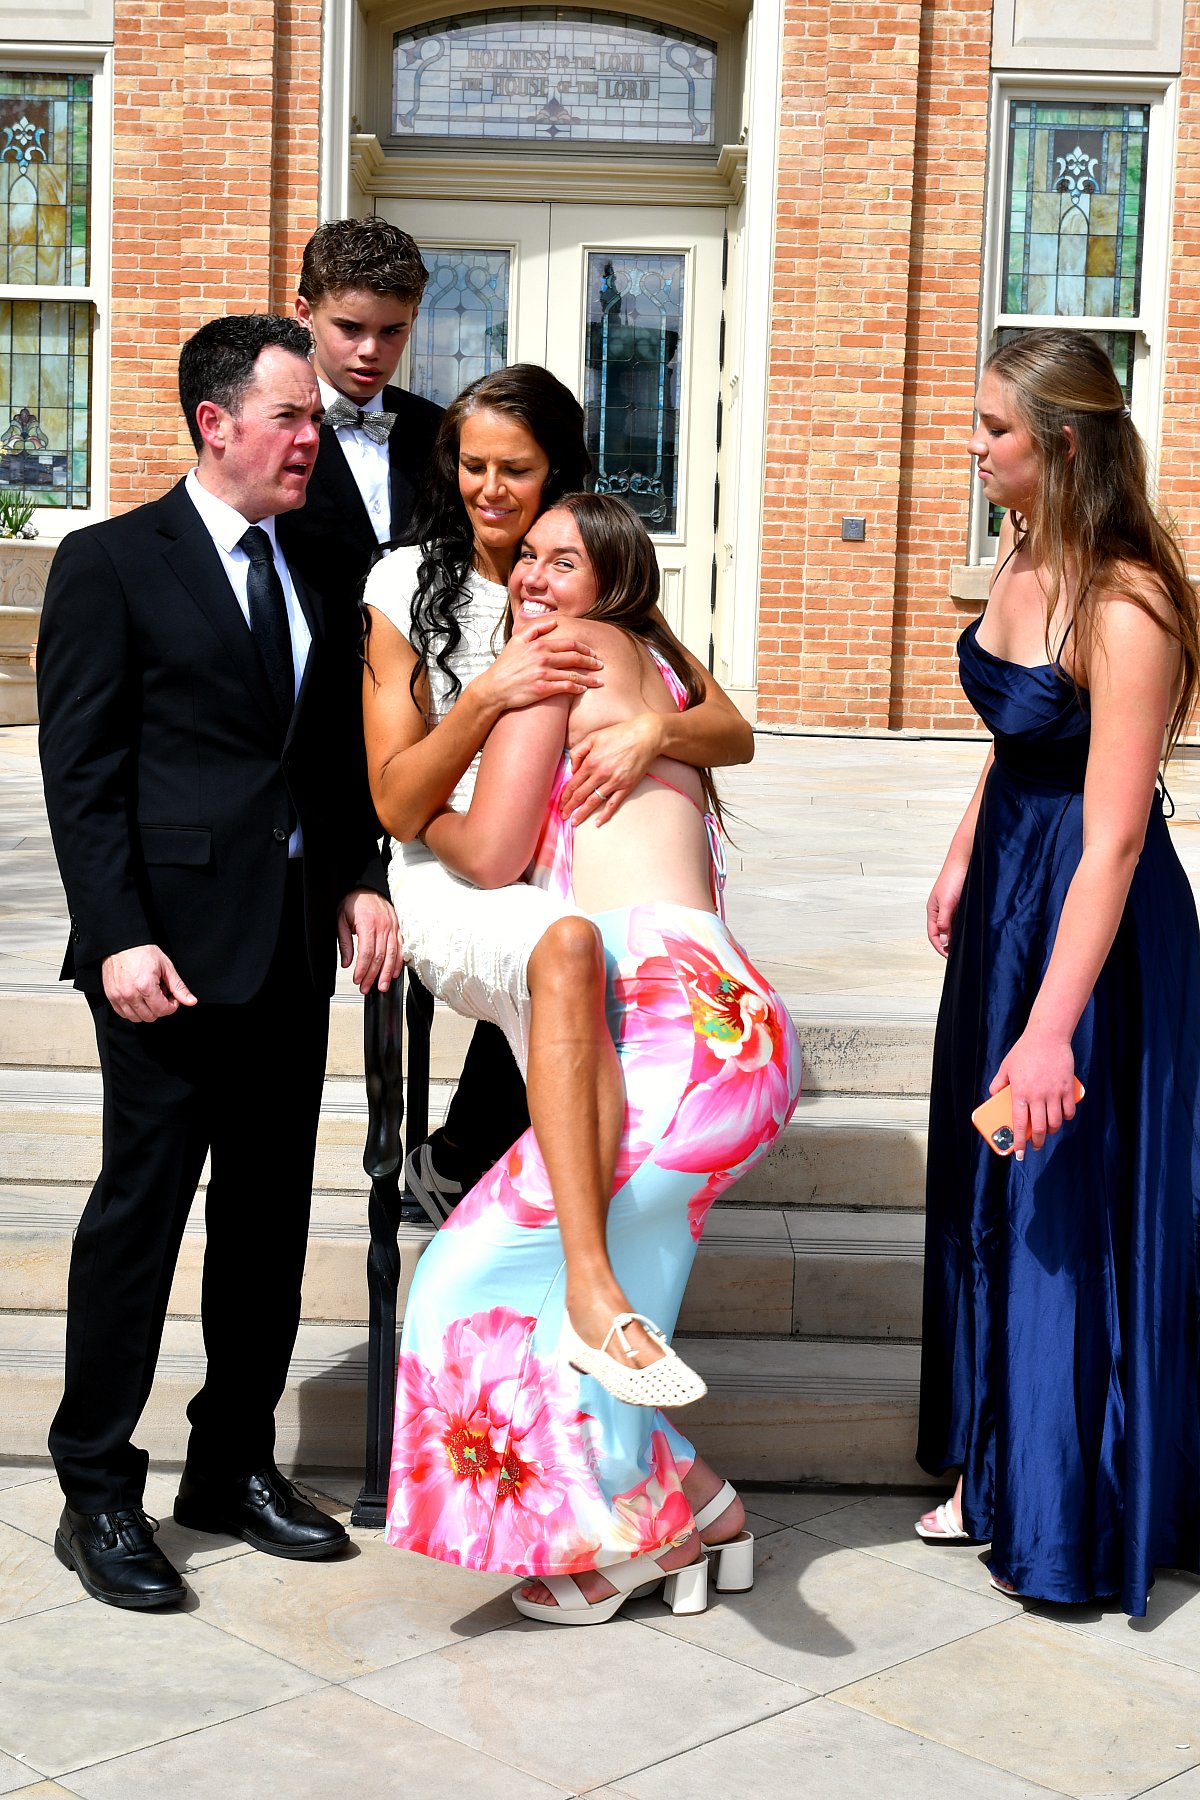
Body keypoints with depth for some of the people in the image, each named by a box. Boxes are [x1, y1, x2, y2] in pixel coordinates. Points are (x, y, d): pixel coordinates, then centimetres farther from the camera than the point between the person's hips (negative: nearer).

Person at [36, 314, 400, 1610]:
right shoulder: (112, 565, -4)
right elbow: (81, 772, -8)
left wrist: (359, 883, 1)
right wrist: (119, 937, -16)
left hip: (295, 948, 6)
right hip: (174, 950, -6)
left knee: (271, 1213, 12)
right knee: (141, 1207, -1)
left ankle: (235, 1465, 26)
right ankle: (96, 1492, 12)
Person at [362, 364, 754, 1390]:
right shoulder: (410, 585, 4)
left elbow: (735, 733, 6)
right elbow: (397, 804, -2)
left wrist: (654, 730, -16)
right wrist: (490, 695, -17)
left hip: (576, 873, 3)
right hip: (455, 883, -3)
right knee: (566, 945, -38)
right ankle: (592, 1283, -46)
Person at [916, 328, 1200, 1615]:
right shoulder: (1018, 565, 1)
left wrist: (1052, 1030, -32)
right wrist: (959, 866, 23)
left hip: (1096, 928, -9)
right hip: (1007, 890, 9)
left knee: (1076, 1206, 3)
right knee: (989, 1190, 18)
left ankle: (1076, 1518, 22)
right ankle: (997, 1468, 35)